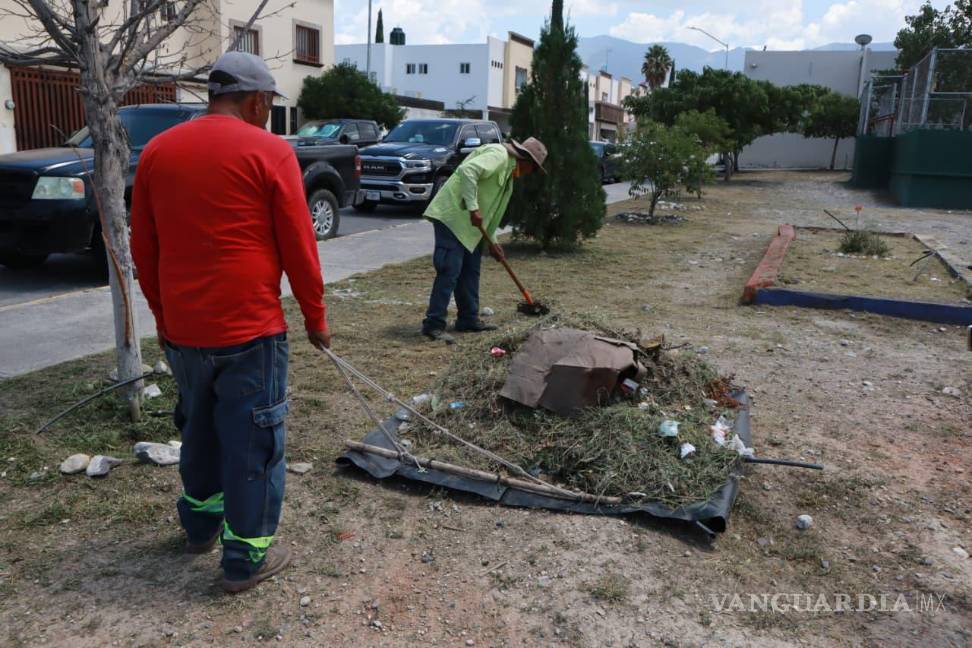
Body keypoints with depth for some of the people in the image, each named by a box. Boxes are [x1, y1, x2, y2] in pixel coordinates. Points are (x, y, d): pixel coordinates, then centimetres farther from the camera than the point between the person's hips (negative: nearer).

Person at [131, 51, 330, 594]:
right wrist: (315, 316, 3)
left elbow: (143, 250, 12)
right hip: (250, 328, -6)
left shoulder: (157, 152, 8)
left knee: (200, 429, 23)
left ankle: (201, 524, 40)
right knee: (253, 441, 6)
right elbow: (299, 248, -8)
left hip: (182, 329, 6)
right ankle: (248, 557, 15)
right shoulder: (269, 151, -9)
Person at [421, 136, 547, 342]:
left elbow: (491, 210, 24)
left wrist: (491, 242, 21)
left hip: (469, 225, 11)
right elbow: (467, 170, -27)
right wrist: (473, 208, -27)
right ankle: (433, 324, -8)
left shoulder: (508, 172, 21)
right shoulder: (498, 154, -11)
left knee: (471, 270, 13)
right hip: (452, 216, -11)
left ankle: (468, 319, 22)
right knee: (449, 271, -12)